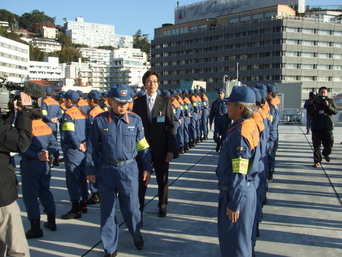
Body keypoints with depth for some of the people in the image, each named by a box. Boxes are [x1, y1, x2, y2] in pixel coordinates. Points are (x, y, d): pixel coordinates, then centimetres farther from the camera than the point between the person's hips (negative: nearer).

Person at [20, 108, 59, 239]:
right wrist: (47, 153, -11)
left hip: (30, 164, -6)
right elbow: (54, 145, 1)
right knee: (45, 191, 18)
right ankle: (51, 222, 25)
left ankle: (36, 228, 3)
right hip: (45, 164, 6)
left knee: (30, 195, 1)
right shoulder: (47, 127, 5)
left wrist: (37, 155, -15)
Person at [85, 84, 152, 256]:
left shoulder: (135, 120, -3)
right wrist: (90, 170, 3)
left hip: (128, 169, 0)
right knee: (107, 209, 9)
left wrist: (146, 168, 5)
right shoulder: (100, 120, -4)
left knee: (131, 207, 8)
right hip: (106, 170, 1)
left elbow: (142, 145, 5)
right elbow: (92, 147, 3)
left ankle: (136, 235, 39)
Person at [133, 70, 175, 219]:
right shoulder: (138, 102, 2)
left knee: (162, 179, 12)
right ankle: (139, 207, 23)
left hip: (161, 148, -1)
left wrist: (171, 150, -10)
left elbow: (171, 127, -5)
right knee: (141, 179, 8)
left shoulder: (165, 101, -3)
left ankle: (162, 206, 31)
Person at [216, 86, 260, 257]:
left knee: (233, 239, 7)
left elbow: (240, 174, -25)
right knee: (241, 235, 25)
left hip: (237, 193, -9)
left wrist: (234, 204, -18)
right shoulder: (250, 125, 3)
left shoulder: (240, 134, -26)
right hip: (247, 190, 9)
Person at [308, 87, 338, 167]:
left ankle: (325, 153, 32)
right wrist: (312, 105, -12)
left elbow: (336, 111, 0)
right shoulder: (315, 101, 9)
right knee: (316, 145, 0)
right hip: (316, 126, 0)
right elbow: (310, 113, 4)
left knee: (329, 143, 1)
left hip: (327, 127, 0)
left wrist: (328, 106, -15)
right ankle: (317, 161, 7)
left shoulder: (331, 101, 10)